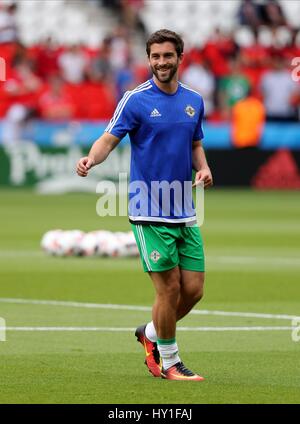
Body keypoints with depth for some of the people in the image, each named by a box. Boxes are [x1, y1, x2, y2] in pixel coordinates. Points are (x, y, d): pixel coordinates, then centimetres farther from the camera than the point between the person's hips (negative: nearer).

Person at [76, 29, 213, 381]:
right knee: (169, 289, -6)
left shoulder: (194, 101, 10)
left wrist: (203, 167, 2)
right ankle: (169, 362, 12)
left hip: (185, 213, 6)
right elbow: (109, 139, -11)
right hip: (149, 212, -5)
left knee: (193, 290, 4)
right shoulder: (136, 100, -7)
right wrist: (91, 158, -32)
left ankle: (150, 334, 30)